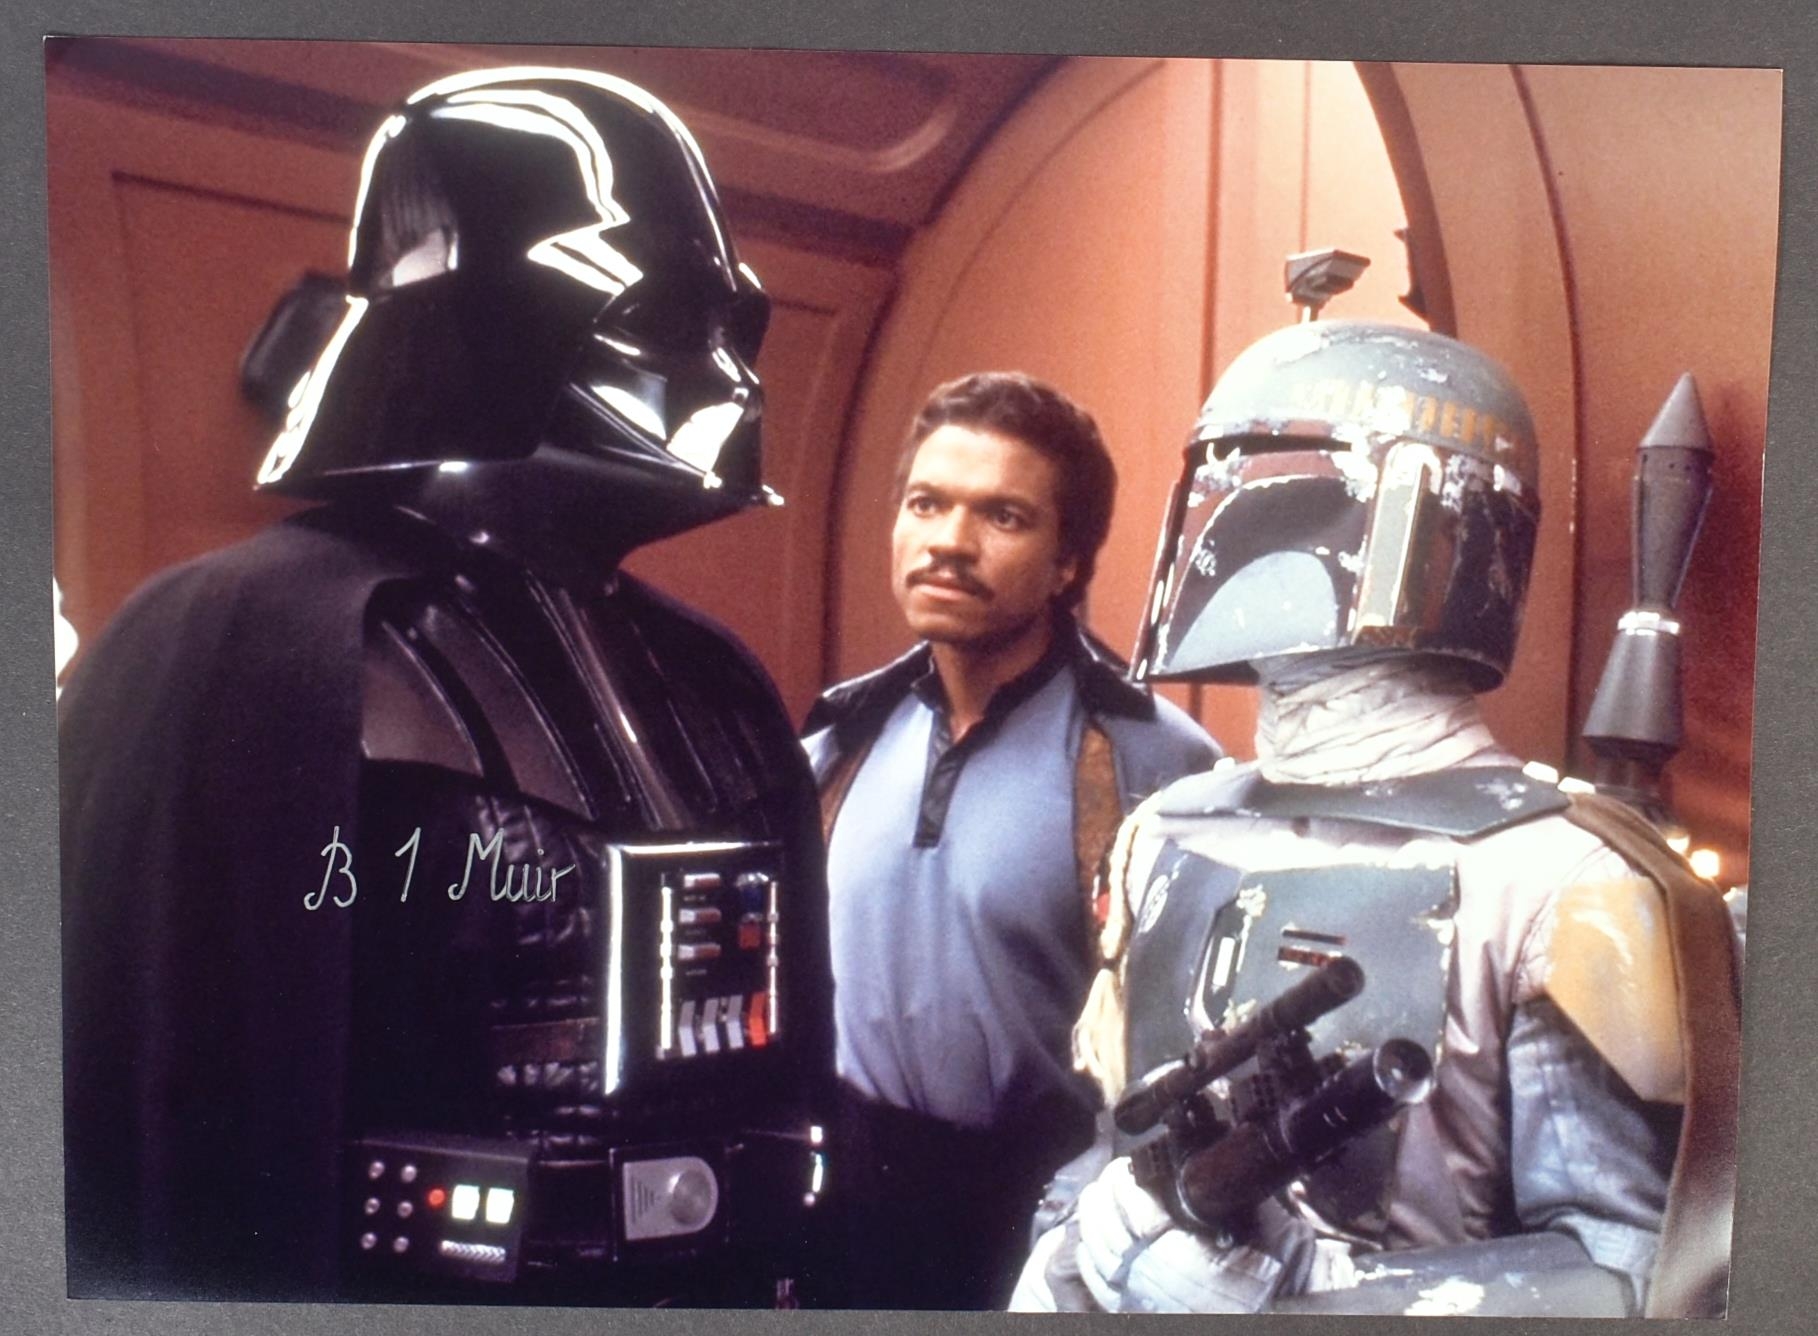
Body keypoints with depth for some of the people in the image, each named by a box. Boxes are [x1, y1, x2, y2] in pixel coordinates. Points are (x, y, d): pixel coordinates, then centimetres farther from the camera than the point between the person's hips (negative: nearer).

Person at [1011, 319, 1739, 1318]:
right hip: (1147, 1291, 5)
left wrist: (1287, 1285, -26)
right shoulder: (1167, 837, -2)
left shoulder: (1556, 880, -21)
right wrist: (1064, 1273, -9)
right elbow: (1117, 1134, 7)